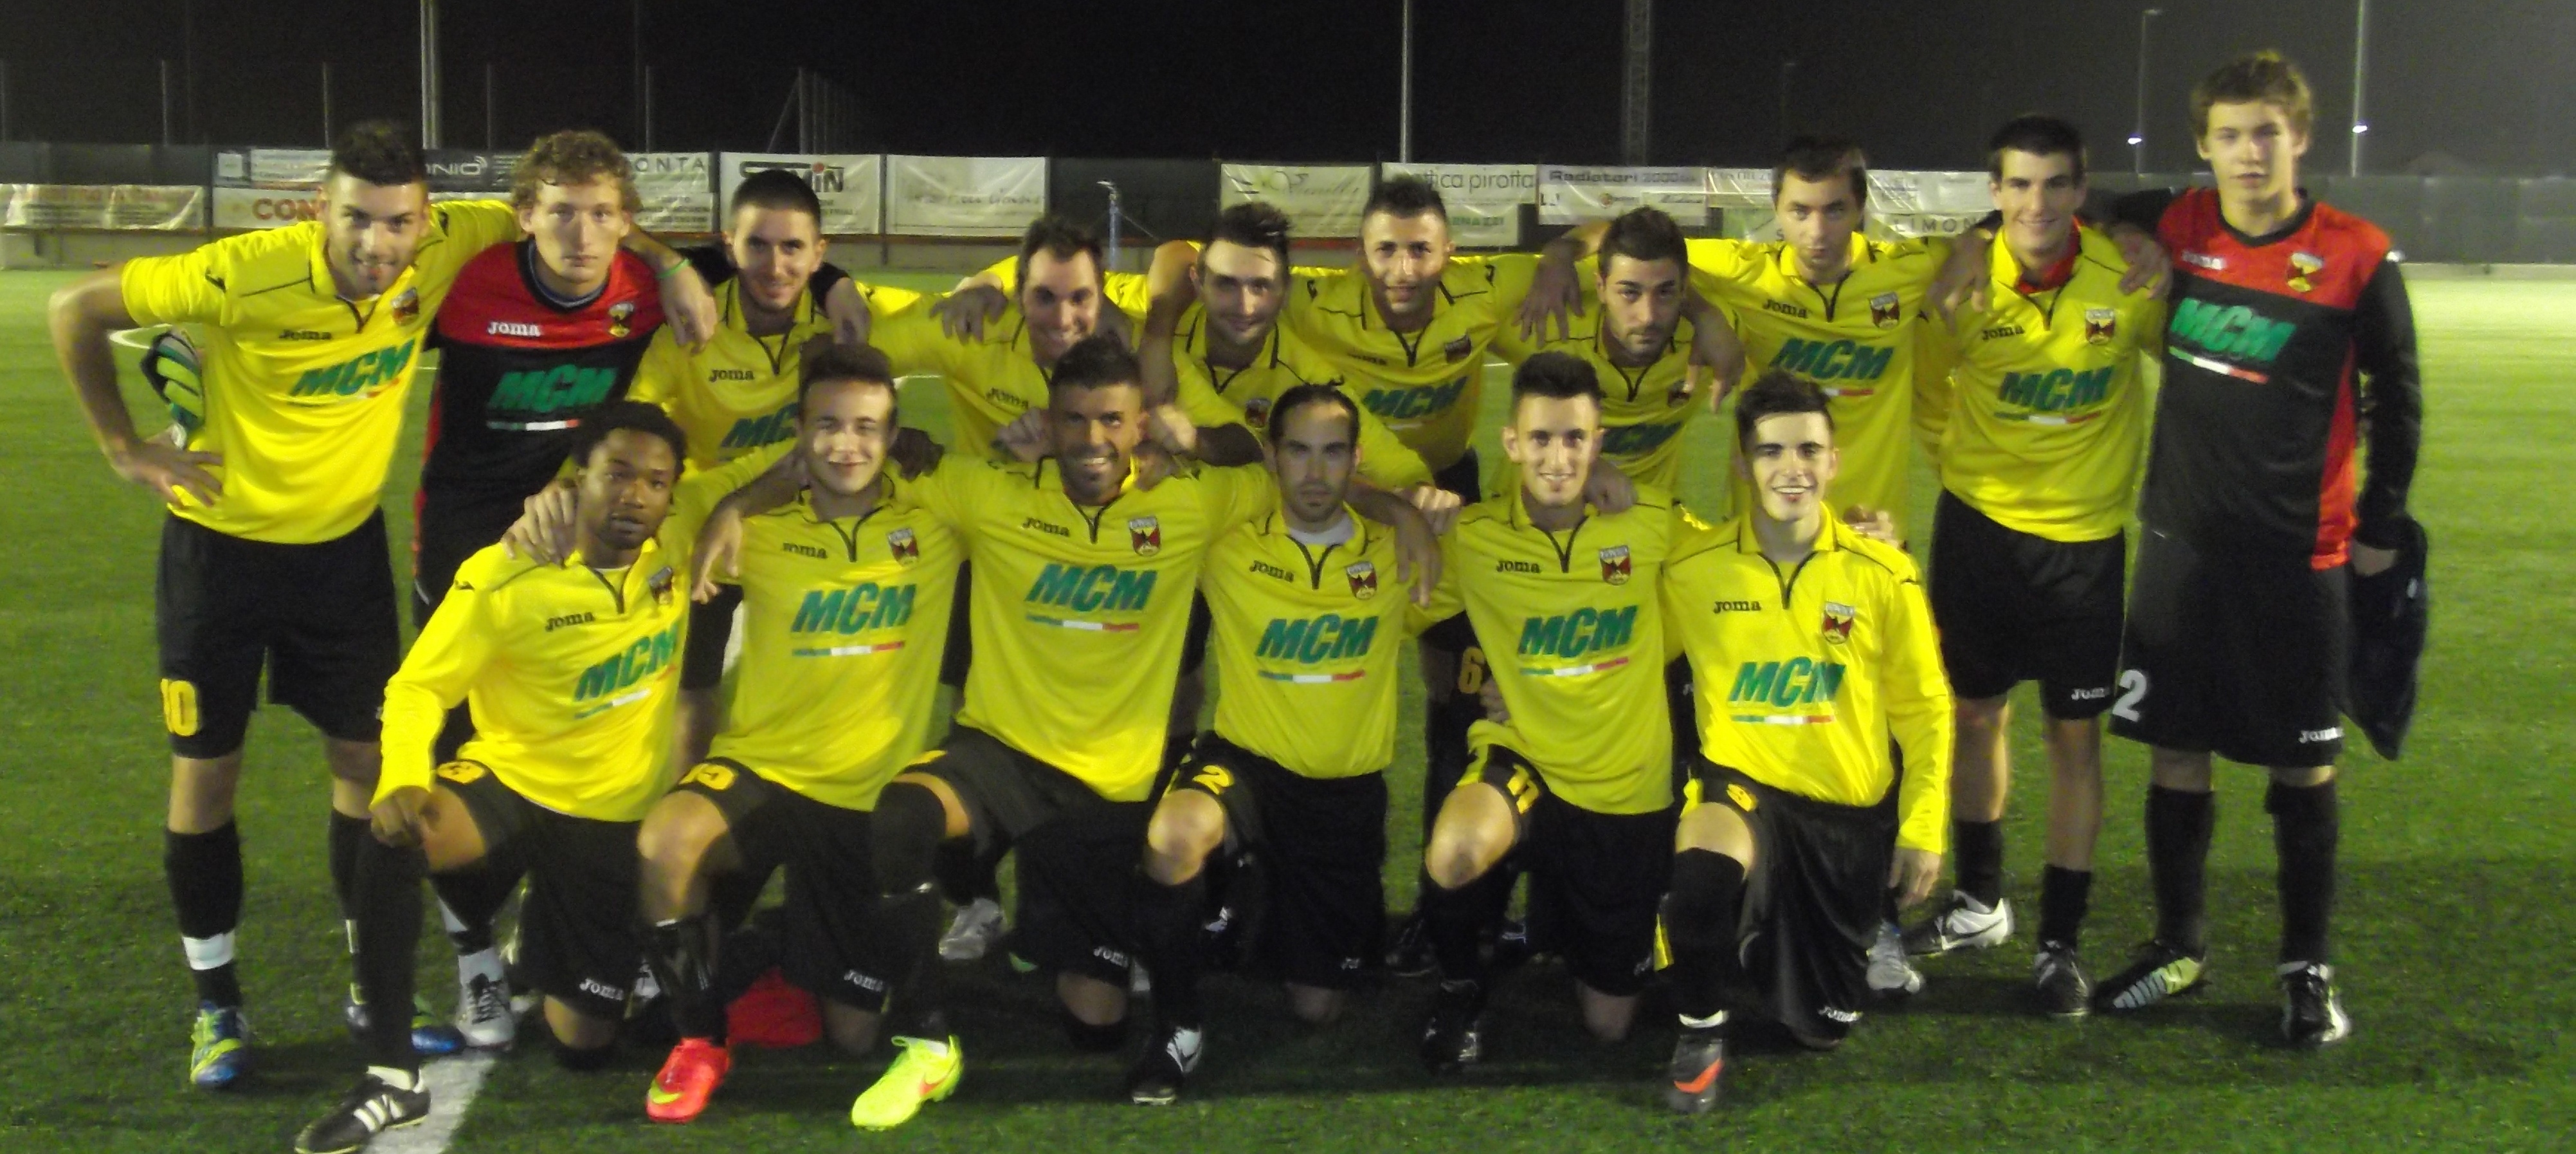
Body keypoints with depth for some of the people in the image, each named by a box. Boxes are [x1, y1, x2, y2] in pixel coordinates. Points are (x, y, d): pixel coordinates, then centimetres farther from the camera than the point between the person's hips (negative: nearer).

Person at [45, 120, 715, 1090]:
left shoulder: (444, 248, -18)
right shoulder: (246, 274, -26)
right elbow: (76, 309, -13)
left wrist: (668, 265, -17)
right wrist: (126, 448, -11)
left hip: (345, 541, 3)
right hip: (224, 541, -3)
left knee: (369, 758, 7)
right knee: (205, 771, 4)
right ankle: (215, 1005, 19)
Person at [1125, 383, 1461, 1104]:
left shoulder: (1397, 557, -2)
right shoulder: (1230, 549, -5)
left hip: (1349, 788, 2)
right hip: (1247, 762, -1)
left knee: (1319, 1007, 7)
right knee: (1173, 837, -38)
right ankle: (1178, 1026, -15)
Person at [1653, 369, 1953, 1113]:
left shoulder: (1884, 575, -8)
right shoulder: (1691, 568, -10)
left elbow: (1924, 709, 1)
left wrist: (1923, 830, 0)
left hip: (1851, 808, 2)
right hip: (1739, 781, -1)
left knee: (1828, 1026, 9)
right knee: (1701, 877, -38)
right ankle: (1702, 1032, -8)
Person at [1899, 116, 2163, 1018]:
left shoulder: (2131, 278, -13)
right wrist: (1958, 460, 0)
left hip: (2087, 536, -2)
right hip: (1979, 524, 2)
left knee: (2075, 734, 1)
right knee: (1977, 713, 14)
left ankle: (2061, 943, 14)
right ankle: (1979, 902, 34)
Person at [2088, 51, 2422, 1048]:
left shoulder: (2357, 258, -7)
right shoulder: (2173, 228, 0)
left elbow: (2396, 398, 3)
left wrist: (2381, 525, 4)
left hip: (2298, 554, -3)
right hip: (2182, 543, 3)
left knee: (2302, 763, 4)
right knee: (2174, 749, 7)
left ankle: (2308, 970, 17)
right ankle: (2179, 948, 22)